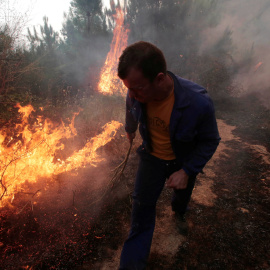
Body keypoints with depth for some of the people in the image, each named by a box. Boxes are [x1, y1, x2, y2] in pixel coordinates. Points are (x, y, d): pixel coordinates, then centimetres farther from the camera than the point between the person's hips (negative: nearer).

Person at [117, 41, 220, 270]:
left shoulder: (198, 103, -37)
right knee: (142, 205, 2)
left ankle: (179, 210, 67)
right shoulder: (137, 93, -25)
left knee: (182, 193, 27)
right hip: (152, 156, 1)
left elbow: (210, 141, -18)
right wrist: (130, 130, 22)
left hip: (183, 161, -1)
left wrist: (187, 171, -24)